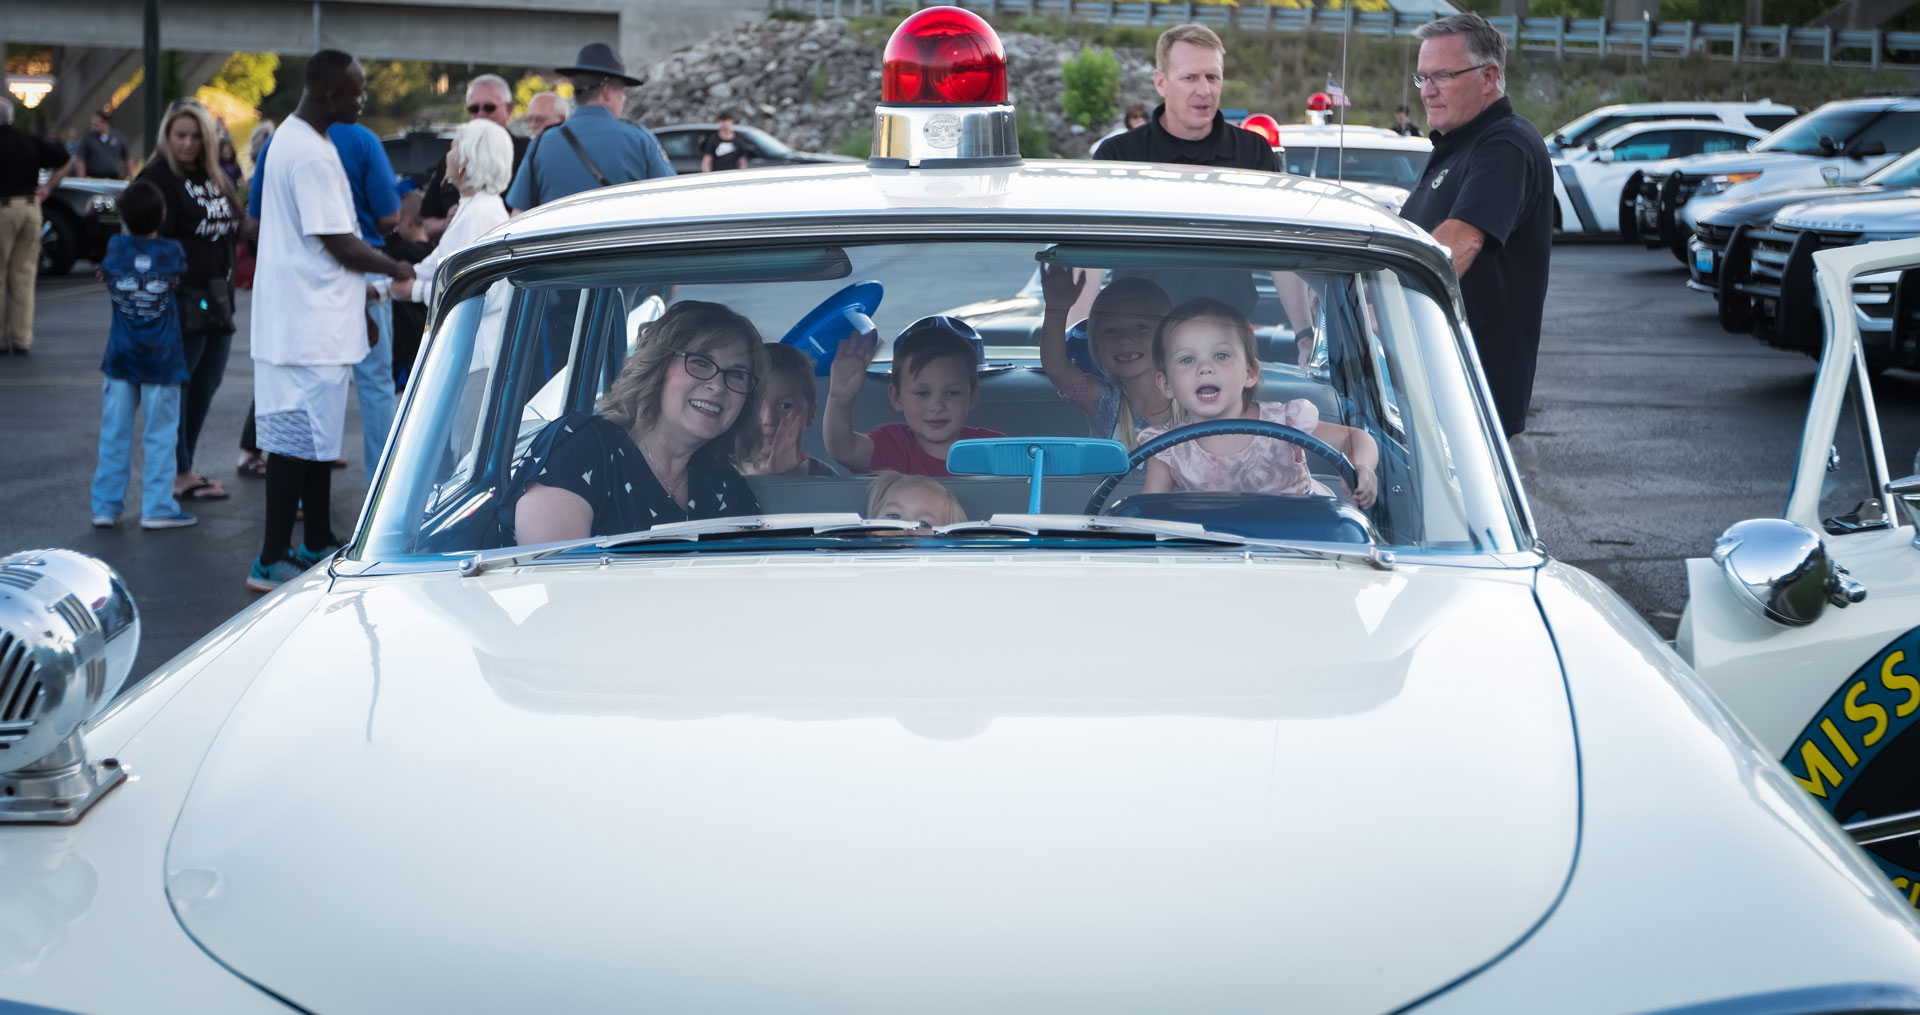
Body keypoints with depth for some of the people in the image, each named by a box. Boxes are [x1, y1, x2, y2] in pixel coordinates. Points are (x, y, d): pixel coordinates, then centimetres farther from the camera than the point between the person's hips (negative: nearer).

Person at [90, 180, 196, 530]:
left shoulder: (115, 248, -3)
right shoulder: (172, 251, -8)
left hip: (121, 358, 2)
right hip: (161, 359, -2)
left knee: (114, 435, 8)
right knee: (160, 436, 2)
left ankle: (105, 506, 10)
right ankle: (157, 508, 1)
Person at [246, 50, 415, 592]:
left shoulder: (293, 137, 14)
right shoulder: (312, 155, -20)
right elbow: (341, 245, -19)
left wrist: (360, 287, 22)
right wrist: (396, 269, -3)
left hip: (310, 317, 11)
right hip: (310, 325, -11)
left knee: (316, 436, 17)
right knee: (299, 440, -7)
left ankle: (318, 545, 25)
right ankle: (272, 561, -3)